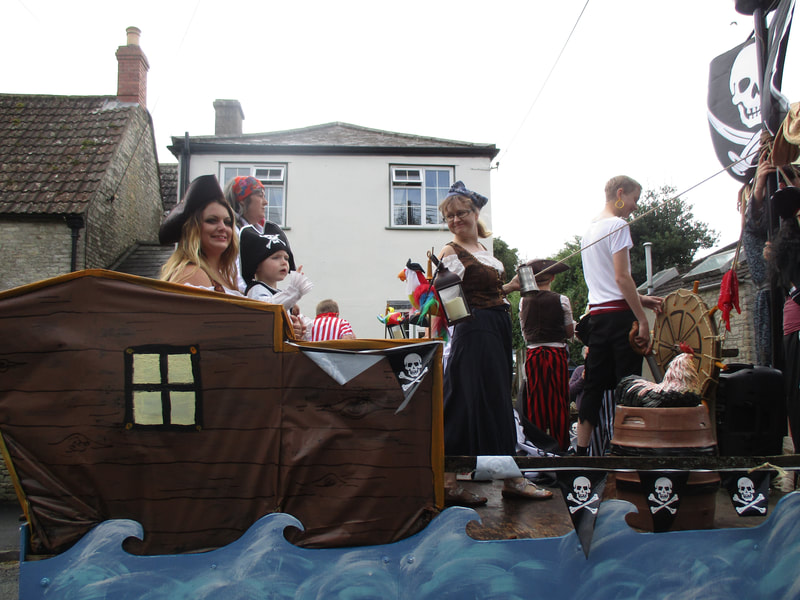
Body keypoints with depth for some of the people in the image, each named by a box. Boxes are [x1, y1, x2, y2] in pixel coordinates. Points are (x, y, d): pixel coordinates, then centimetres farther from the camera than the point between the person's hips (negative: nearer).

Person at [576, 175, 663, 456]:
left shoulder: (589, 230, 20)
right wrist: (642, 319, -14)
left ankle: (582, 451, 11)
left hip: (596, 314, 8)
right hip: (619, 314, -8)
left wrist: (638, 299, 21)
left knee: (594, 385, 9)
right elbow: (621, 277, -15)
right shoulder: (618, 225, -7)